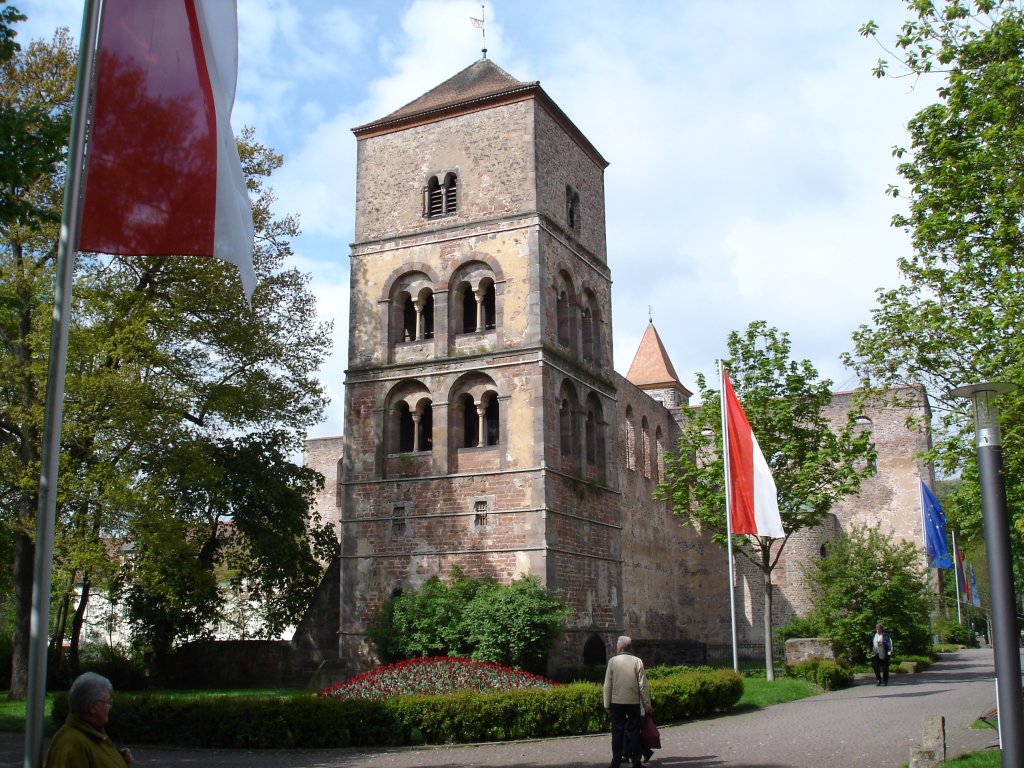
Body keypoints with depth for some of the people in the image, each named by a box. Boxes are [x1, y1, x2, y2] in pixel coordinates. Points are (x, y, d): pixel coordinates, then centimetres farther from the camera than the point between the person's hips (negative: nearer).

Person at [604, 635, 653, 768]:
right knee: (634, 731, 8)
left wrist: (607, 704, 4)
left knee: (617, 731, 8)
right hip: (633, 702, 0)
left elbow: (607, 685, -3)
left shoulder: (612, 661, -4)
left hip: (617, 702, 0)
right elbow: (643, 685, -5)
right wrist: (647, 704, 3)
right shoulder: (637, 661, -4)